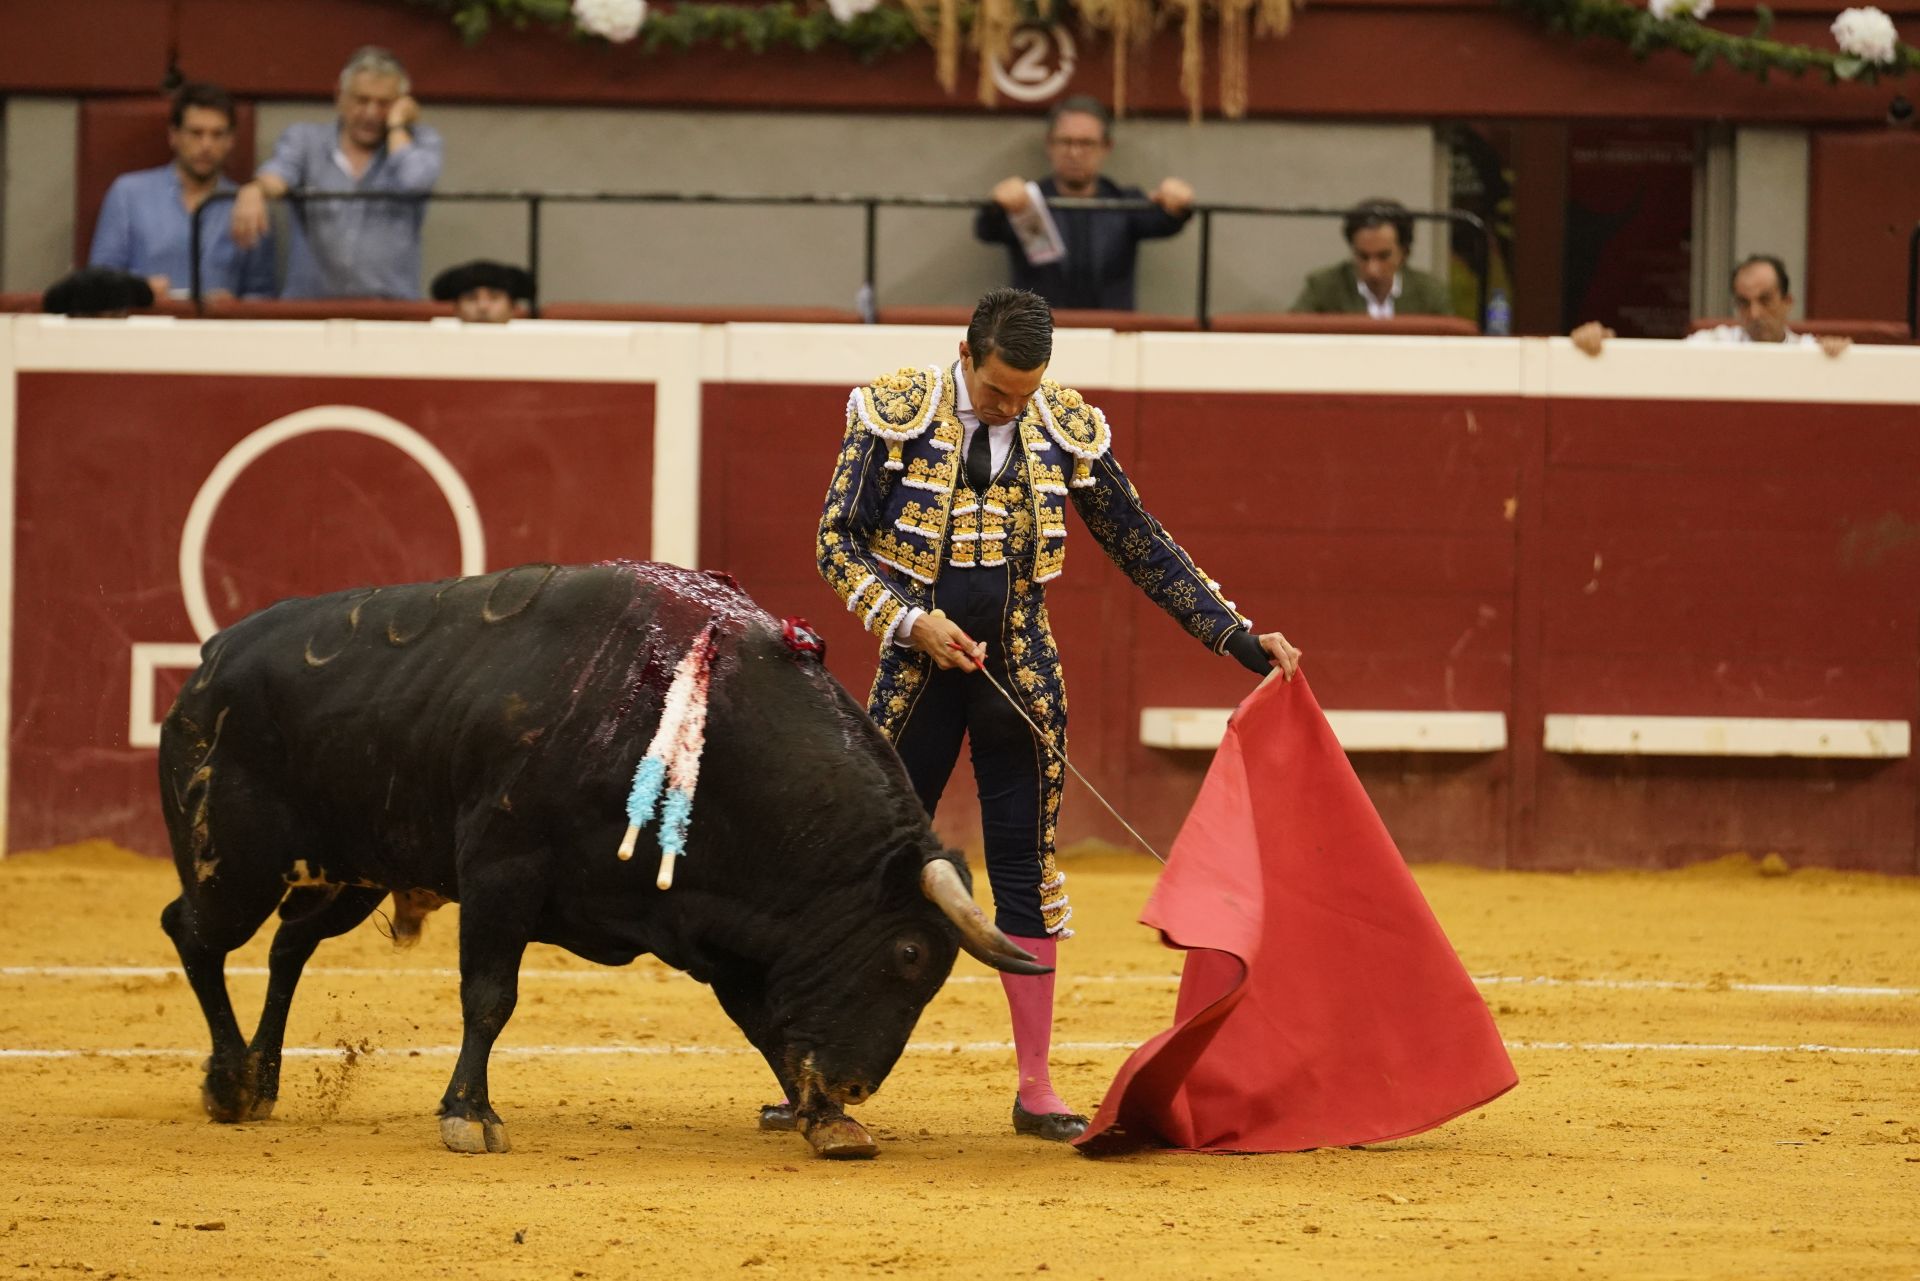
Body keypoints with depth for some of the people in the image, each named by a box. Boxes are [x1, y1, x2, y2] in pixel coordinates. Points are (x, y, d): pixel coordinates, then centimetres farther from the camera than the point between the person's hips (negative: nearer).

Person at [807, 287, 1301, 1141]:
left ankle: (1035, 1089, 9)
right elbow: (837, 539, -6)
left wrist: (1242, 639, 4)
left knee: (1025, 873, 3)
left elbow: (1143, 549, 7)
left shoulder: (1067, 431, -1)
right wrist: (911, 621, -19)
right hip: (918, 669, -1)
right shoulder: (896, 415, -8)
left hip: (1020, 677, 1)